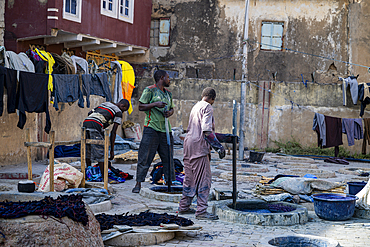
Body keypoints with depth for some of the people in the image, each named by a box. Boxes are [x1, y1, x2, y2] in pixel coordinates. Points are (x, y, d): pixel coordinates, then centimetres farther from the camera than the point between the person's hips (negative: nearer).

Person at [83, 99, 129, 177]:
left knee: (87, 152, 16)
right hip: (95, 127, -7)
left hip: (85, 123, 7)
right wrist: (112, 150, 5)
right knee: (100, 154, -3)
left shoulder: (104, 104, 31)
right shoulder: (118, 112, 9)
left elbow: (90, 113, 27)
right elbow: (113, 132, 3)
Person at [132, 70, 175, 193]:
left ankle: (170, 182, 16)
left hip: (165, 129, 6)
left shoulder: (168, 93, 17)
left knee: (168, 158, 8)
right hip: (151, 128, -6)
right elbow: (141, 106, -6)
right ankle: (138, 183, 2)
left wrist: (170, 112, 1)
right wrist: (155, 104, -18)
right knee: (145, 157, -5)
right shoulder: (150, 90, -3)